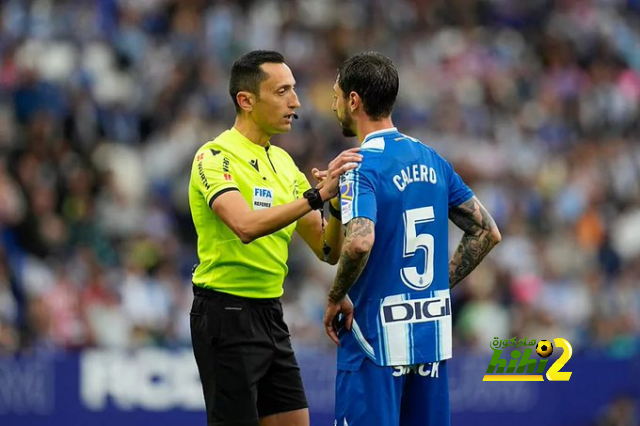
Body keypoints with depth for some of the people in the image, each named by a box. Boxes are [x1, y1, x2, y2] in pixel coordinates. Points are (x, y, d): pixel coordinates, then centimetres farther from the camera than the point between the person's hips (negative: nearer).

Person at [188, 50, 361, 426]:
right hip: (227, 314, -8)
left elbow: (327, 251, 10)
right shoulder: (215, 157, -12)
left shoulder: (284, 162, 11)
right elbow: (246, 225, -32)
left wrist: (338, 205, -9)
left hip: (271, 314, 8)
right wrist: (317, 195, -34)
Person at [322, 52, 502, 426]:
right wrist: (441, 283, 14)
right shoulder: (431, 160, 9)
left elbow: (359, 242, -30)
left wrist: (337, 297, -14)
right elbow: (487, 232, 13)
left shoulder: (363, 167, -13)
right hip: (434, 335, 7)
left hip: (377, 338, -7)